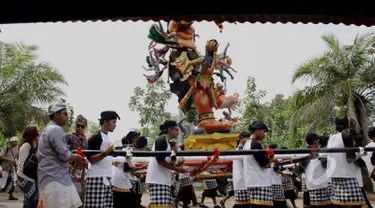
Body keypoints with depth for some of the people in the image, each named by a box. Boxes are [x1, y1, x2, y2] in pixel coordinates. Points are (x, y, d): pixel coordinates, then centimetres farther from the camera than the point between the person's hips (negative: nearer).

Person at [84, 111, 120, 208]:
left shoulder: (107, 137, 18)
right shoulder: (96, 137, -9)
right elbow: (91, 159, -15)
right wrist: (105, 153, -26)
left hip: (107, 178, 9)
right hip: (96, 178, -9)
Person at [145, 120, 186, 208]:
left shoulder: (166, 142, 22)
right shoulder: (161, 140, -8)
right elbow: (160, 160, -16)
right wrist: (177, 169, -10)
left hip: (163, 180, 10)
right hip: (157, 179, -10)